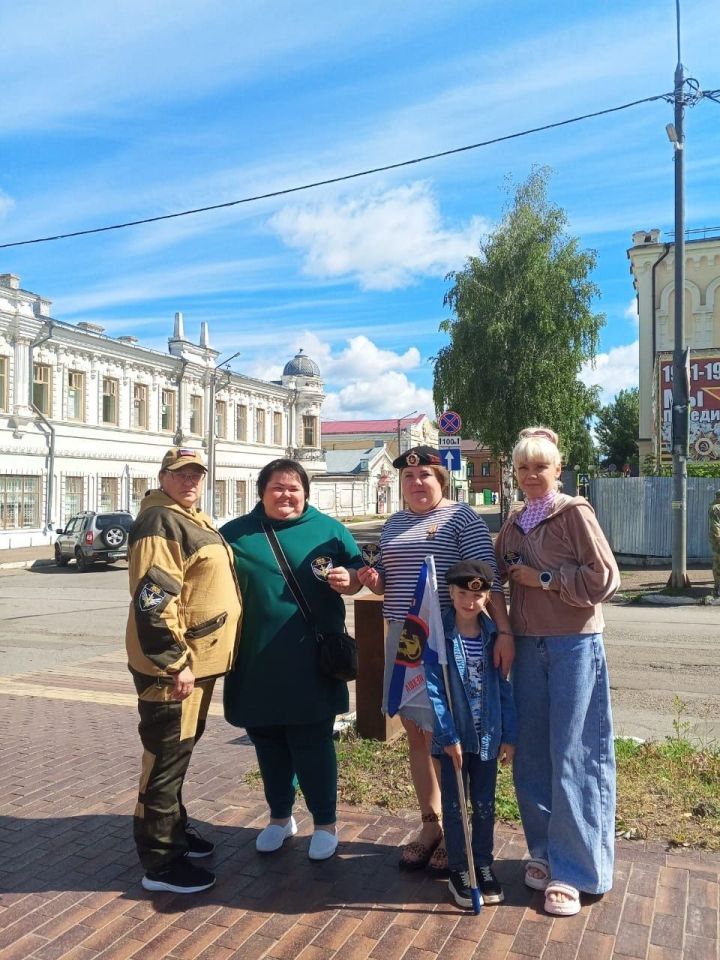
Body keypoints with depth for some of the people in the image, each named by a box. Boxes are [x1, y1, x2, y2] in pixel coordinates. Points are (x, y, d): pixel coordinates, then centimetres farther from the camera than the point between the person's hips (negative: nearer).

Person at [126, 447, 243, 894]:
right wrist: (174, 663, -25)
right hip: (172, 666, -10)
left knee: (179, 751, 21)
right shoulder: (159, 522, -16)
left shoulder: (196, 520, 15)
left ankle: (174, 829, 37)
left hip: (200, 659, 10)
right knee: (166, 757, -1)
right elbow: (152, 598, -24)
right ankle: (161, 863, 9)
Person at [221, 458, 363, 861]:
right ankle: (280, 817, 34)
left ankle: (326, 824, 21)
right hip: (257, 662, 3)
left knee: (312, 744, 2)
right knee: (268, 743, 15)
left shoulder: (329, 530, 3)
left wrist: (348, 579, -16)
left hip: (310, 662, -2)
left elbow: (357, 575, 7)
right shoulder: (235, 534, 6)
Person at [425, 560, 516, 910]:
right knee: (454, 805, 10)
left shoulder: (494, 637, -3)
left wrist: (509, 735, 2)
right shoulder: (439, 636, -11)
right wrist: (448, 735, -16)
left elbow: (504, 688, 2)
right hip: (453, 736, -2)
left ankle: (484, 865, 31)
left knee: (485, 805, 14)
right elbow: (434, 690, -13)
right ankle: (458, 870, 25)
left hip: (487, 734, 2)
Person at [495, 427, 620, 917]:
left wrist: (544, 578, -14)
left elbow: (605, 579, -14)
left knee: (572, 757, 0)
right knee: (532, 755, 10)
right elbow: (501, 573, 22)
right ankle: (545, 850, 27)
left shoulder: (574, 512, -8)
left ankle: (572, 870, 11)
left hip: (574, 646, -6)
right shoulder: (514, 522, 11)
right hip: (529, 646, 6)